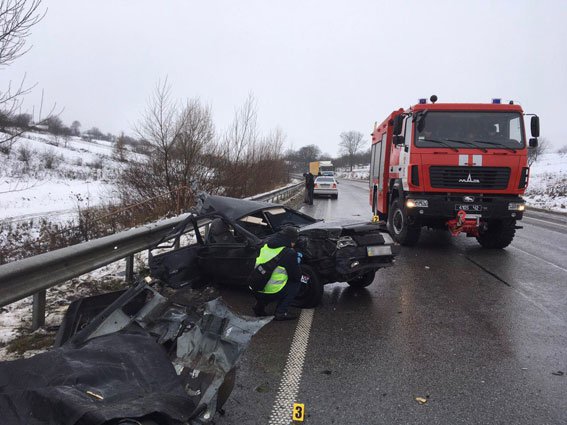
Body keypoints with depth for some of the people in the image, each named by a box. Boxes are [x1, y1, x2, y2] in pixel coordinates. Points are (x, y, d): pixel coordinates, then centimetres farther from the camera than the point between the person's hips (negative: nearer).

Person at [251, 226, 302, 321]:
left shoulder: (265, 246, 9)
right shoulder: (289, 253, -10)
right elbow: (296, 276, 0)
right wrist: (297, 262, 20)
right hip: (271, 293, -7)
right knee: (296, 283, 13)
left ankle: (259, 306, 18)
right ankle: (281, 312, 3)